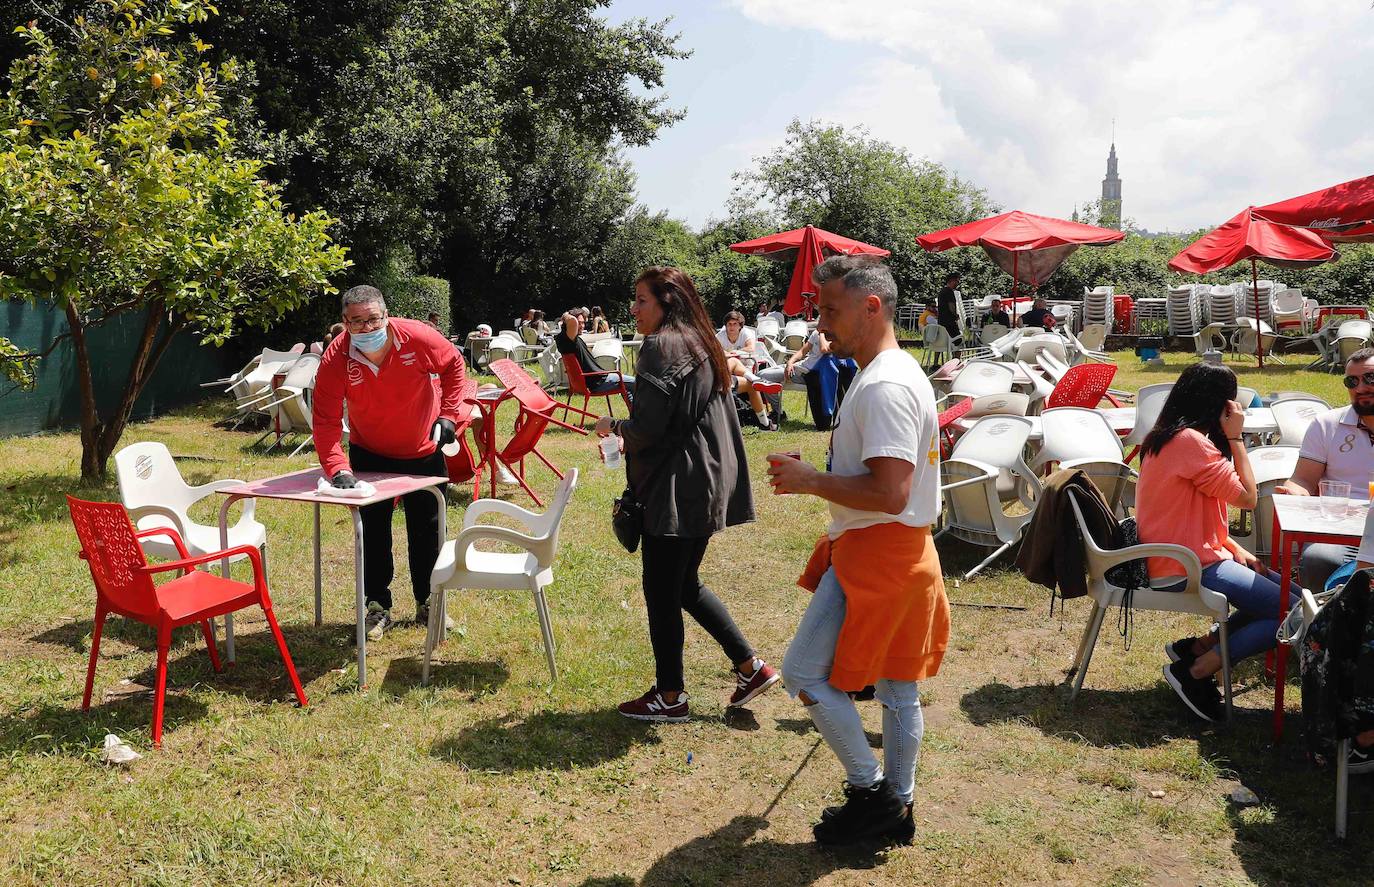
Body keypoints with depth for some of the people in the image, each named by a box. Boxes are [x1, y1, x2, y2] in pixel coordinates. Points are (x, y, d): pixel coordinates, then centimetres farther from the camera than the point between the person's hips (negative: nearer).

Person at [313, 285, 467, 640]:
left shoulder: (418, 337, -26)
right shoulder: (335, 358, -26)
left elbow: (453, 364, -6)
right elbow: (326, 421, -26)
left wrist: (448, 413, -13)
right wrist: (337, 469, -39)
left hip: (424, 451, 1)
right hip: (369, 454, 0)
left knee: (426, 530, 11)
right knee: (374, 530, 4)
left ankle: (427, 603, 28)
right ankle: (378, 607, 18)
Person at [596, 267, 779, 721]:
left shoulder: (663, 346, -15)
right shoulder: (701, 345, 14)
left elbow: (648, 427, -20)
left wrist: (613, 425, 0)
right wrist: (632, 436, 17)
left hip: (677, 490, -10)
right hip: (707, 484, 10)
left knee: (661, 591, 4)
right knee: (685, 584, 20)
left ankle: (669, 696, 16)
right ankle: (751, 667, 22)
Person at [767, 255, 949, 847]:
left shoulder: (884, 386, -21)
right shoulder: (894, 373, 13)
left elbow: (889, 493, -29)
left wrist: (809, 479, -19)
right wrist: (816, 477, 15)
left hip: (876, 552, -11)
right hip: (903, 553, 11)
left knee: (804, 672, -3)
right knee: (896, 685, 17)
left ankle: (870, 792, 10)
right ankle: (896, 808, 29)